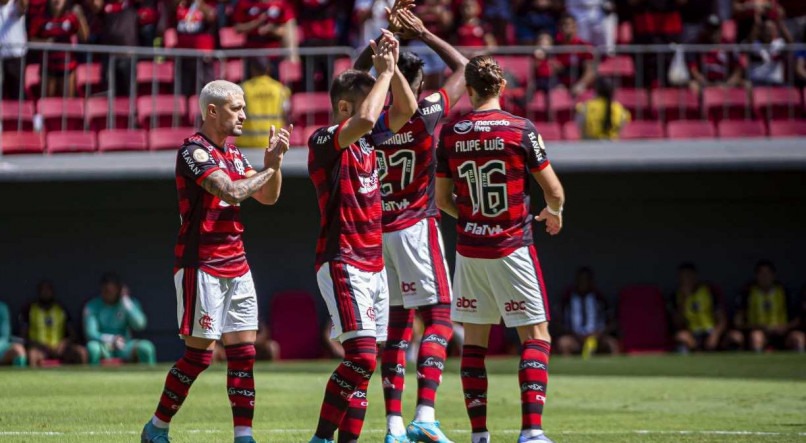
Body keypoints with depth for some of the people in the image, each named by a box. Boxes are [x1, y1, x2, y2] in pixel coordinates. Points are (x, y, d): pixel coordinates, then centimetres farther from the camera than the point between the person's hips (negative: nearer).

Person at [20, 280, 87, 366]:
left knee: (82, 351, -27)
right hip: (40, 349, -3)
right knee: (33, 354, -40)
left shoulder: (62, 309, 14)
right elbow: (23, 336, 1)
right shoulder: (29, 309, 6)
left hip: (59, 349, 3)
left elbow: (73, 335, 12)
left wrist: (65, 343, -11)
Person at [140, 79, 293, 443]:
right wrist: (270, 168, -12)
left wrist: (274, 161, -1)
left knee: (244, 351, 2)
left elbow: (268, 197, 16)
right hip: (201, 265, -8)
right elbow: (231, 191, -25)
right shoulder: (194, 150, -13)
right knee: (200, 353, -5)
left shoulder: (232, 153, 14)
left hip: (236, 265, 8)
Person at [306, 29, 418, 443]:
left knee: (363, 362, 6)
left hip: (374, 264, 9)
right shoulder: (323, 141, -12)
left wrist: (392, 66, 6)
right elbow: (364, 119, -29)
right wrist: (383, 71, -17)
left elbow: (407, 110, 19)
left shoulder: (367, 139, 12)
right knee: (361, 355, -18)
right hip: (342, 264, -8)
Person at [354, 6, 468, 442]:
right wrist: (422, 34, 10)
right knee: (438, 320, -6)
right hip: (416, 227, -5)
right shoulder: (426, 114, -9)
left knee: (396, 324, 10)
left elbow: (355, 75, 21)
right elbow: (462, 67, 6)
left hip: (377, 232, 5)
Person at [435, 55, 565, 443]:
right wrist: (554, 213, 18)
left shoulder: (450, 133, 1)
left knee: (474, 339, 10)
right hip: (512, 248, -3)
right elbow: (554, 191, -4)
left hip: (469, 249, 3)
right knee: (535, 336, 0)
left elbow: (442, 199, 8)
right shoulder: (521, 130, -8)